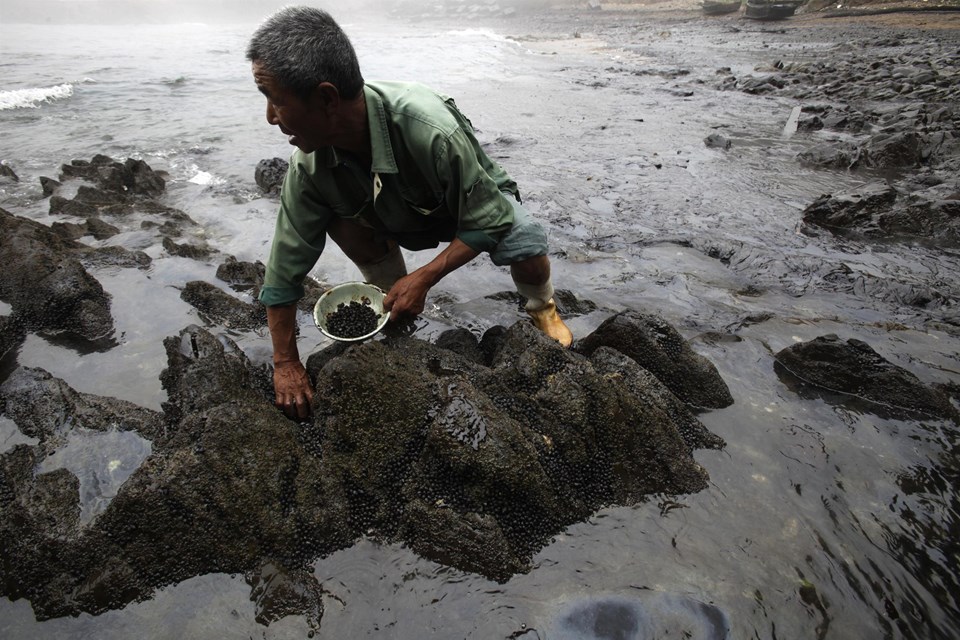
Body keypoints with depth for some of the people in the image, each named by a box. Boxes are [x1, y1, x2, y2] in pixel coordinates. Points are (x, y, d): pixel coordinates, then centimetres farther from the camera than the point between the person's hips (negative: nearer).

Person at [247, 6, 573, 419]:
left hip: (476, 201, -3)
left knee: (525, 246, -32)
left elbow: (487, 222, -31)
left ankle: (542, 308, 4)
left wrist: (423, 279, -35)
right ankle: (394, 303, 4)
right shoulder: (309, 163, -27)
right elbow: (285, 268, -20)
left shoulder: (432, 132, -43)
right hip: (400, 213, 4)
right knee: (344, 223, -25)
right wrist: (286, 363, -17)